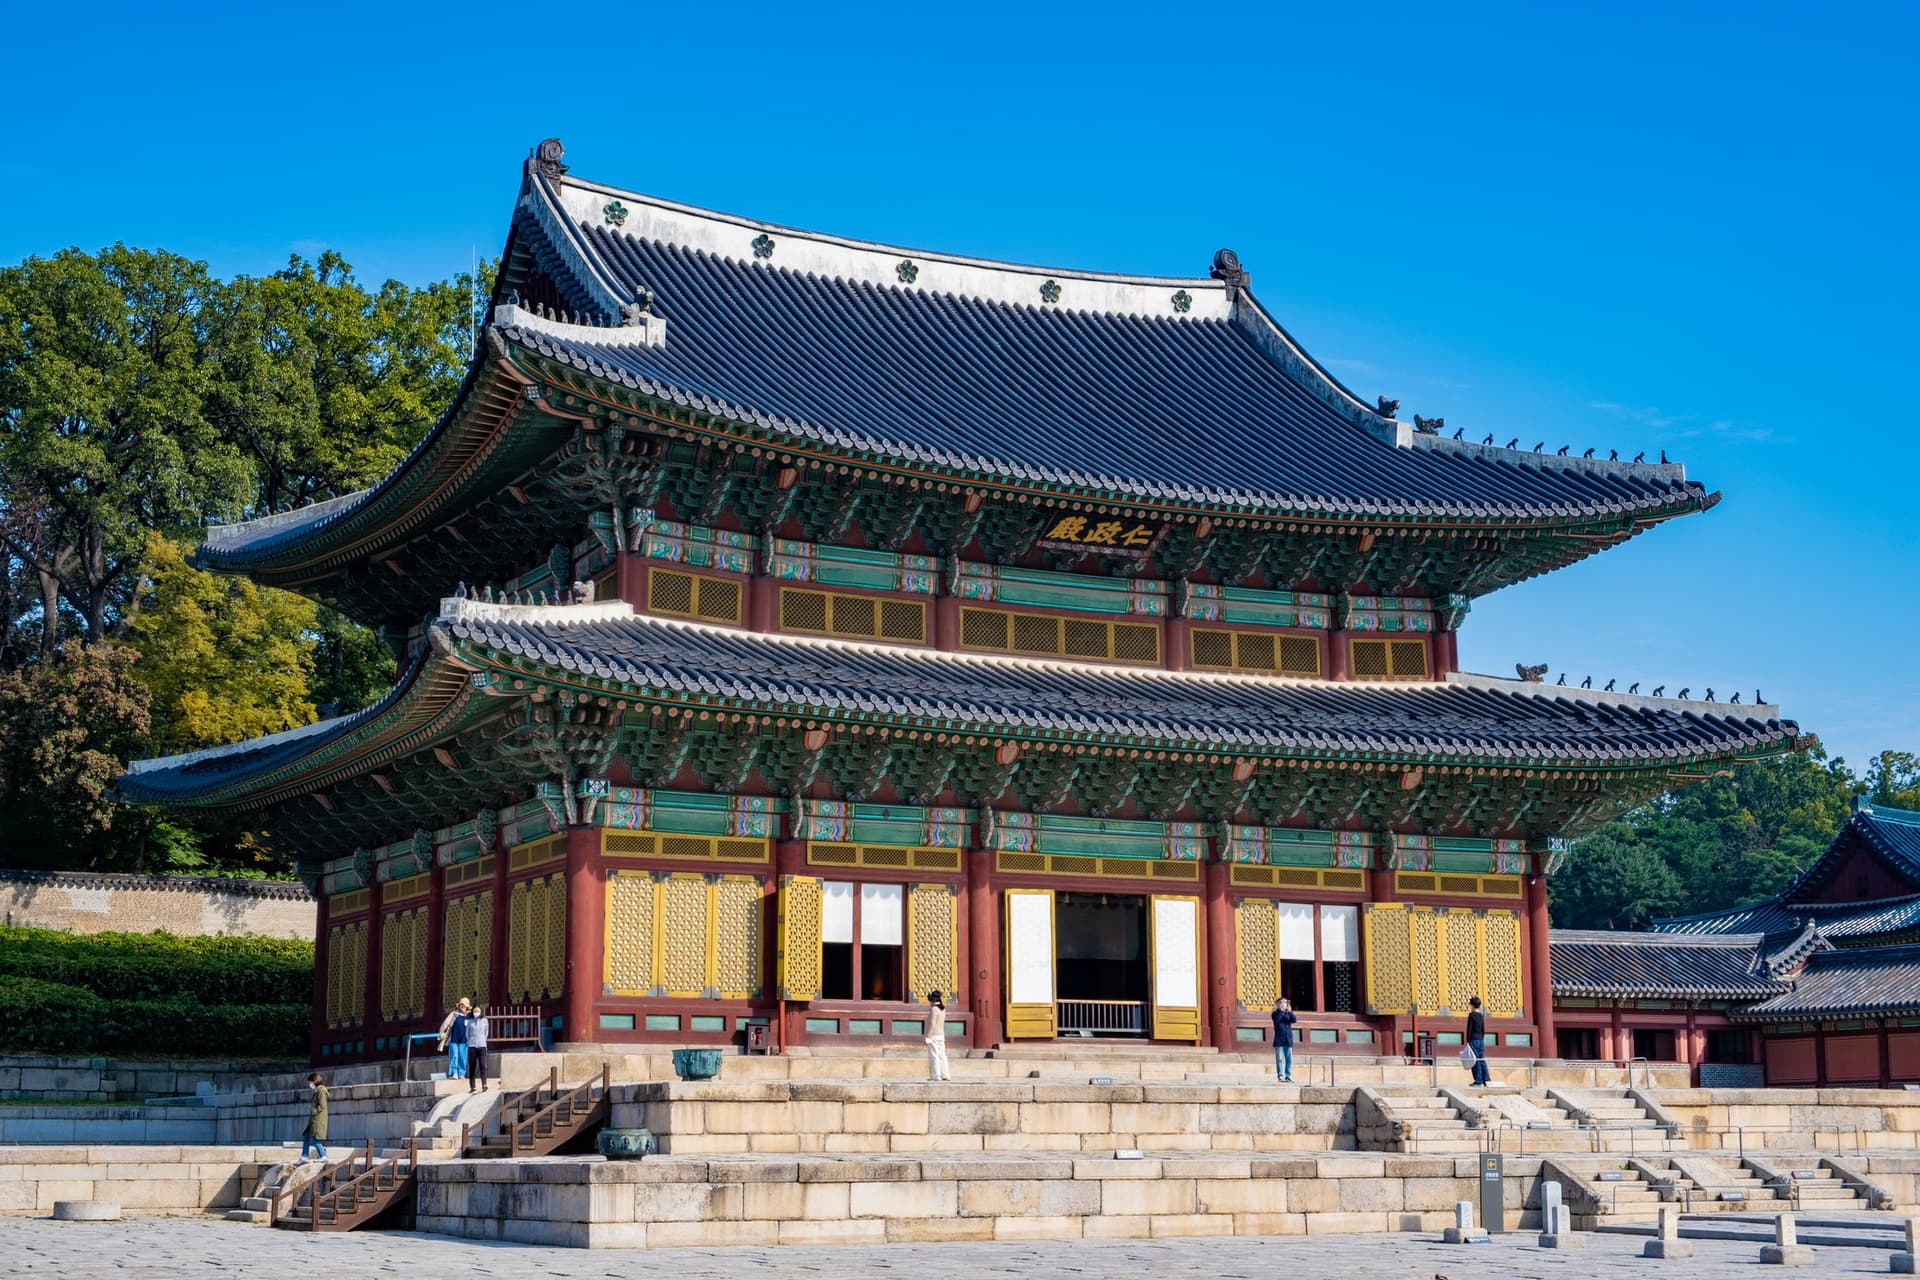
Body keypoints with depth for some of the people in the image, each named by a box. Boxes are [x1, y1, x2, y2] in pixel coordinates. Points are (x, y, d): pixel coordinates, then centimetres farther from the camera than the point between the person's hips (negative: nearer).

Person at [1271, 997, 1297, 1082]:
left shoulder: (1288, 1014, 12)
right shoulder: (1276, 1013, 3)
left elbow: (1294, 1020, -7)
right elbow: (1276, 1019, -18)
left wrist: (1290, 1011, -21)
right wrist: (1280, 1010, -21)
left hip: (1288, 1040, 4)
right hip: (1279, 1040, -4)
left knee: (1289, 1059, 3)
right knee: (1280, 1059, -4)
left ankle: (1288, 1076, 7)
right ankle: (1281, 1076, -3)